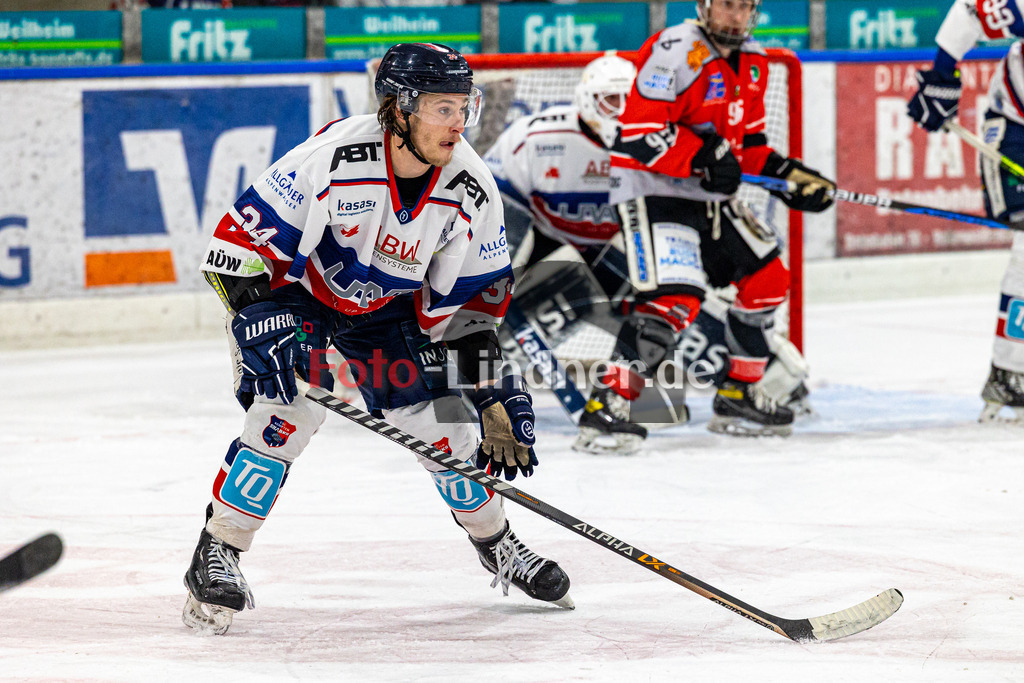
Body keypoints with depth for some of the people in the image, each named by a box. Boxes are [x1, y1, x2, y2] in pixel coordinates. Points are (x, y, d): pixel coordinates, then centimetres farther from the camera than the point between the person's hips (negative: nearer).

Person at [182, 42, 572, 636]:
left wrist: (495, 390, -13)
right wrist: (260, 320, -35)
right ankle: (217, 555, -8)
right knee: (289, 413, -23)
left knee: (444, 422, -1)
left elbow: (476, 296, -8)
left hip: (388, 306, 4)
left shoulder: (471, 190, -20)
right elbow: (241, 237, -27)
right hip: (295, 291, -4)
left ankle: (496, 542, 26)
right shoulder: (335, 156, -34)